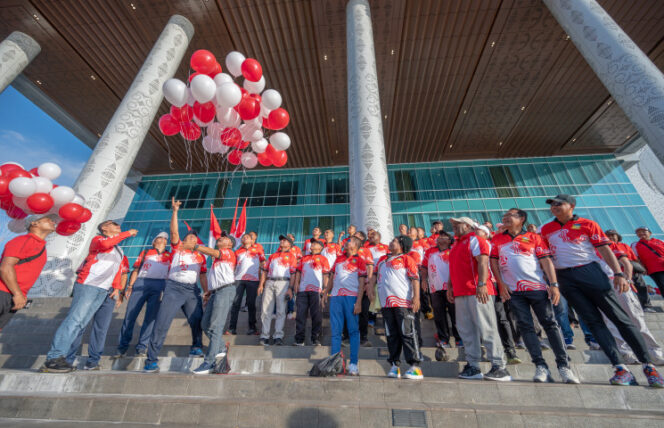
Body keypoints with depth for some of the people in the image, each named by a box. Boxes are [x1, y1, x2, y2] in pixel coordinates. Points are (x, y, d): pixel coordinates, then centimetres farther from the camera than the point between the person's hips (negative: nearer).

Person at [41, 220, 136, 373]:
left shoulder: (119, 252, 24)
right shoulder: (98, 239, 4)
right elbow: (104, 244, -21)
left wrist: (117, 287, 11)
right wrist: (128, 233, -15)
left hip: (103, 290, 7)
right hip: (88, 284, -6)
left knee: (82, 322, 2)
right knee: (75, 318, -13)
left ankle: (61, 356, 4)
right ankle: (53, 358, -10)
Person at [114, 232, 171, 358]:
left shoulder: (169, 255, 19)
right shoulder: (145, 252, 19)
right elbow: (136, 270, 14)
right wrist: (129, 286, 4)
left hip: (159, 285, 0)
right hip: (140, 283, 0)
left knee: (150, 318, -2)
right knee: (130, 315, 0)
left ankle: (142, 348, 7)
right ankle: (122, 347, 13)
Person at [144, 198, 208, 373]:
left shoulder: (200, 256, 16)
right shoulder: (177, 247, 9)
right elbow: (174, 232, -6)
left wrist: (207, 293, 9)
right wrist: (175, 211, -15)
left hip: (193, 290, 3)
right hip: (174, 287, -3)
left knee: (197, 320, 4)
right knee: (162, 323, -5)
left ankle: (196, 347, 27)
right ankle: (152, 359, 7)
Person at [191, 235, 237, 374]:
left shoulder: (228, 252, 1)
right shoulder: (217, 258, 27)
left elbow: (213, 252, -21)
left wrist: (197, 247, -22)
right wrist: (209, 292, 17)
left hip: (226, 290, -9)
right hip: (216, 292, 9)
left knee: (215, 327, -10)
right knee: (205, 324, 12)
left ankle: (209, 362, -4)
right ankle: (221, 349, 25)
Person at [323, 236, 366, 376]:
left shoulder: (359, 261, 4)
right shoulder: (339, 258, 18)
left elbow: (361, 283, -2)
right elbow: (332, 277, 22)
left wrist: (358, 302, -11)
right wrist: (326, 293, 15)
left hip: (351, 297, -4)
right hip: (335, 297, 4)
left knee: (353, 330, 2)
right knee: (335, 330, 7)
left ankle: (353, 364, 12)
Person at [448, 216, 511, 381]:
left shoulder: (474, 239, -2)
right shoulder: (456, 245, 23)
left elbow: (483, 261, -15)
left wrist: (482, 284, -24)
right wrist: (450, 288, 21)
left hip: (477, 292, -8)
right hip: (460, 294, 8)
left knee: (486, 328, -3)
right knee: (466, 331, 9)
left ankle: (499, 367, 8)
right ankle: (473, 367, 17)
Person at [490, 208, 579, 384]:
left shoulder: (533, 237, 8)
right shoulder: (497, 239, 11)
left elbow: (546, 261, 2)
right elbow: (493, 262, 7)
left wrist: (554, 284, -8)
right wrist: (501, 284, -2)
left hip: (537, 287, -1)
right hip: (513, 290, 1)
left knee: (550, 323, 1)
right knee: (525, 326, 0)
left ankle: (564, 366, 12)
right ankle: (541, 366, 7)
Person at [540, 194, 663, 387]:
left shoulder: (587, 224, 5)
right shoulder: (546, 229, 10)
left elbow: (605, 250, 0)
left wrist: (618, 274, -10)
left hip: (590, 271, -1)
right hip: (565, 278, 2)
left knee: (619, 317, 0)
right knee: (593, 322, 1)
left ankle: (648, 365, 14)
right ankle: (621, 369, 5)